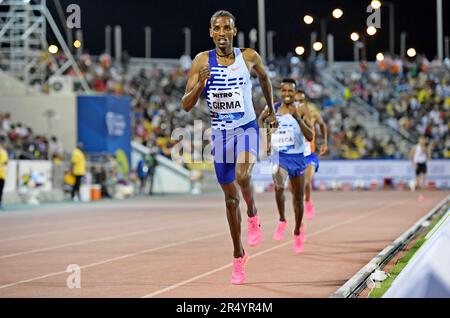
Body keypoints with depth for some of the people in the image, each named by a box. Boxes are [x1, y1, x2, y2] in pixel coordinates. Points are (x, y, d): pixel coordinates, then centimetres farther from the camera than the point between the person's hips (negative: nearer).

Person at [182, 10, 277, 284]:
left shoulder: (249, 57, -5)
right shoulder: (202, 61, -6)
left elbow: (265, 77, 18)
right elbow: (186, 105, -7)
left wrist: (271, 109, 22)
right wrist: (200, 84, -25)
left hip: (247, 127, -1)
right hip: (221, 132, 2)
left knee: (242, 175, -31)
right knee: (230, 197, 9)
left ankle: (253, 216, 1)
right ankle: (239, 256, 24)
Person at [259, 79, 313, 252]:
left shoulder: (301, 110, -5)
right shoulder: (272, 109, -3)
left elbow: (310, 137, -13)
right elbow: (261, 120, 15)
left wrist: (298, 118, -24)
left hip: (297, 157, 1)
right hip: (279, 156, -1)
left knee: (298, 198, 12)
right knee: (279, 187, -30)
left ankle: (297, 231, 36)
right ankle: (282, 220, -7)